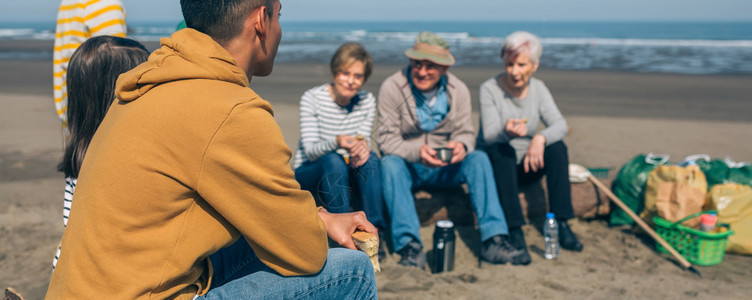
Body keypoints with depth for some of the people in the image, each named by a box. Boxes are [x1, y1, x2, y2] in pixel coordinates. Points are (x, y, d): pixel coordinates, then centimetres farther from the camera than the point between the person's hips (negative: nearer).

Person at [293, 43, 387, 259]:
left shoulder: (367, 101, -3)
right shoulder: (312, 99, -15)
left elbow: (364, 140, -5)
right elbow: (309, 150, -20)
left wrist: (362, 146, -31)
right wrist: (337, 142, -41)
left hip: (345, 174, 4)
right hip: (308, 174, -3)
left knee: (370, 158, -27)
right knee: (334, 161, -35)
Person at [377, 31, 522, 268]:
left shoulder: (458, 90, -3)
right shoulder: (392, 88, -12)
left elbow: (466, 133, -2)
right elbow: (387, 140, -15)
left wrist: (462, 145, -28)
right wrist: (417, 152, -35)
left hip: (445, 169, 2)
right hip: (408, 168, -2)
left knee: (479, 159, -24)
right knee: (390, 164, -35)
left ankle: (494, 240, -30)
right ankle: (410, 246, -41)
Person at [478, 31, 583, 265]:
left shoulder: (538, 88, 0)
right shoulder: (489, 89, -12)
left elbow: (560, 125, -11)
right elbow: (489, 135, -22)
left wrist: (541, 138, -33)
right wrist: (507, 132, -45)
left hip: (525, 167, 4)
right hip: (493, 166, -3)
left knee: (557, 147, -22)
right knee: (500, 150, -35)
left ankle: (561, 225, -20)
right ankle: (515, 233, -40)